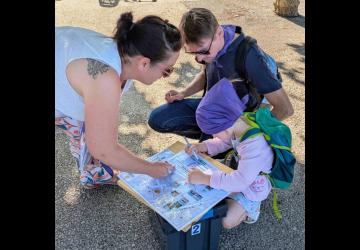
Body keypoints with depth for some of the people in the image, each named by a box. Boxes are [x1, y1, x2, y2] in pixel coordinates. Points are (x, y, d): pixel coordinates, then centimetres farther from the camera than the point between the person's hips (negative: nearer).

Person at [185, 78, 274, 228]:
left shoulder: (254, 146, -42)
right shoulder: (238, 126, -18)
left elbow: (241, 181, -41)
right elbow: (225, 142, 3)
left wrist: (204, 178, -40)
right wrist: (204, 146, -13)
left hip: (251, 187, -8)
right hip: (238, 169, 8)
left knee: (226, 221, -15)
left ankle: (249, 206, 12)